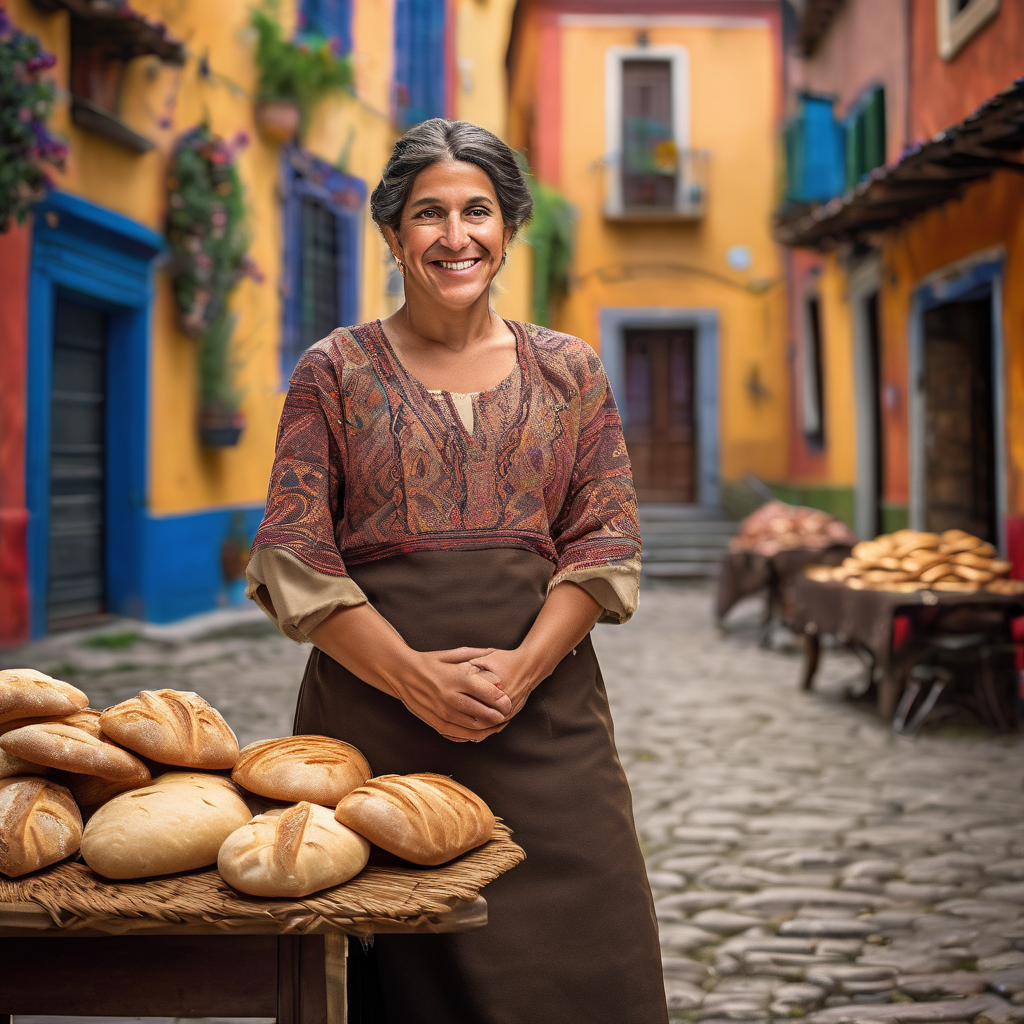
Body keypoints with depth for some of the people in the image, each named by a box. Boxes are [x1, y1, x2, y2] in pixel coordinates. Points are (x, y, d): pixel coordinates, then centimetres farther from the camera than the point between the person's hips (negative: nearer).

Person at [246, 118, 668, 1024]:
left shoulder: (569, 371, 11)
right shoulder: (336, 370, 6)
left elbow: (607, 543, 5)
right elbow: (293, 557, -1)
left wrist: (520, 668, -11)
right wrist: (416, 675, -13)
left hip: (544, 709, 2)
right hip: (373, 706, -1)